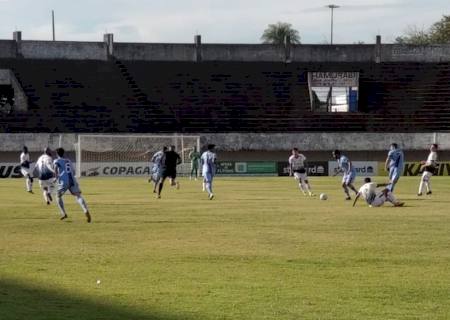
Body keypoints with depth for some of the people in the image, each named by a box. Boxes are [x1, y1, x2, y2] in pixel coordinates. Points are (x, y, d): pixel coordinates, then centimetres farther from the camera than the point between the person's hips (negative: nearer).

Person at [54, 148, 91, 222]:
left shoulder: (56, 161, 11)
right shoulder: (69, 161, 26)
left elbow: (56, 166, -12)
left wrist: (57, 177, -1)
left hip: (64, 182, -3)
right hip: (72, 180, 3)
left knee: (58, 196, 19)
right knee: (78, 196, -9)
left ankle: (63, 213, 8)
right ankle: (86, 211, -34)